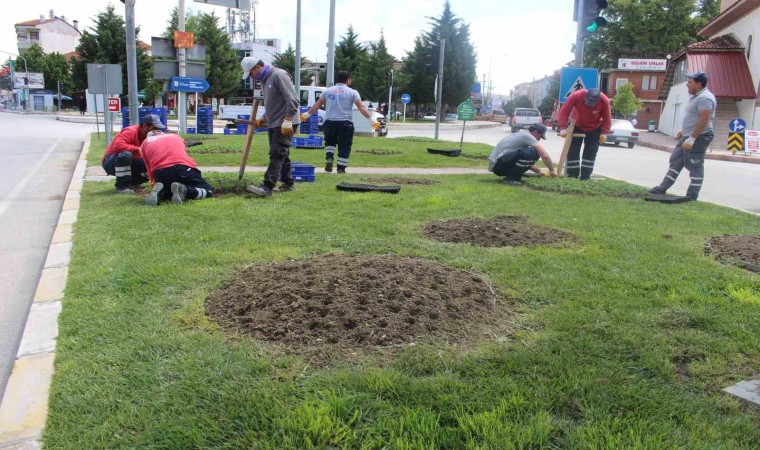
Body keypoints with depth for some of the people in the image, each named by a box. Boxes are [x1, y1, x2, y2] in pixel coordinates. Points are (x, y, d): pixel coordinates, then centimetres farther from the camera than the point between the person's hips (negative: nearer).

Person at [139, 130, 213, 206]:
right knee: (208, 190, 15)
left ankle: (160, 192, -6)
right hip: (183, 167, -1)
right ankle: (183, 190, -15)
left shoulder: (145, 143, 29)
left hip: (160, 172, 1)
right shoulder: (177, 136, 33)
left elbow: (150, 169, 21)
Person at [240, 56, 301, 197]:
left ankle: (267, 187, -17)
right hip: (273, 123, 10)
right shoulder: (264, 80, 17)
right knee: (281, 154, 12)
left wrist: (287, 121, -23)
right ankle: (288, 183, 21)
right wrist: (263, 119, 13)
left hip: (285, 124, -10)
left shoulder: (278, 75, -13)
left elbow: (293, 100, -20)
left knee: (277, 154, -13)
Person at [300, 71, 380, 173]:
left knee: (330, 142, 22)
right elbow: (361, 107, -4)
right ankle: (341, 168, 3)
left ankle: (329, 158, 0)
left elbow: (317, 105, 11)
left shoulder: (328, 91, 8)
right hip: (345, 122, -2)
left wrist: (307, 114, 22)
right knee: (344, 146, 5)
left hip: (330, 121, 3)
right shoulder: (352, 92, 1)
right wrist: (371, 120, -2)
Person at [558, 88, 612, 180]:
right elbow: (564, 111, -27)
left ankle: (585, 177, 2)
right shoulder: (576, 96, -32)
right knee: (572, 151, -2)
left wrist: (604, 133, -22)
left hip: (594, 129, 0)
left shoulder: (604, 100, -28)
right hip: (576, 127, 0)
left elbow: (607, 118, -15)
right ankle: (572, 176, 4)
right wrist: (563, 128, -32)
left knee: (590, 153, -2)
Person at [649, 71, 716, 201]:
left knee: (695, 167, -4)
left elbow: (704, 120, -25)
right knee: (676, 161, 12)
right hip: (688, 136, 11)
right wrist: (683, 131, 25)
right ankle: (662, 188, 18)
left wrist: (692, 138, -27)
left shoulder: (705, 98, -18)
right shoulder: (696, 96, 15)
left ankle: (692, 195, 3)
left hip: (697, 138, -11)